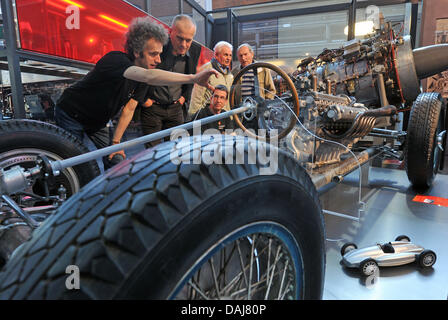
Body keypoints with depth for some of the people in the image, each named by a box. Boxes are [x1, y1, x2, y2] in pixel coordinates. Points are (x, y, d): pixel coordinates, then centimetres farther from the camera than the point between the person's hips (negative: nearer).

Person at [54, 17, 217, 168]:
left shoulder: (138, 74, -8)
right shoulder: (116, 59, -33)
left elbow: (129, 109, -4)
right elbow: (149, 76, -54)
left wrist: (116, 142, -8)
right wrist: (193, 78, -61)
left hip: (96, 121, 7)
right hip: (71, 116, -7)